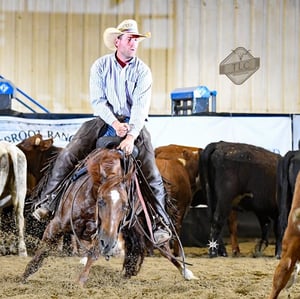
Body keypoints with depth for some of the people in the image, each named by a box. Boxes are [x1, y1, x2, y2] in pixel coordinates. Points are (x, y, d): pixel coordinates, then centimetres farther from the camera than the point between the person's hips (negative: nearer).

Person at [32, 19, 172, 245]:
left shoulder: (143, 71, -4)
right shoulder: (101, 66, -1)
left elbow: (141, 106, -15)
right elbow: (97, 100, -5)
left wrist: (131, 136, -29)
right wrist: (115, 123, -21)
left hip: (134, 125, -1)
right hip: (105, 121, 1)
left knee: (151, 172, -12)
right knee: (67, 155, -15)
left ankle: (162, 223, -7)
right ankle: (47, 202, -8)